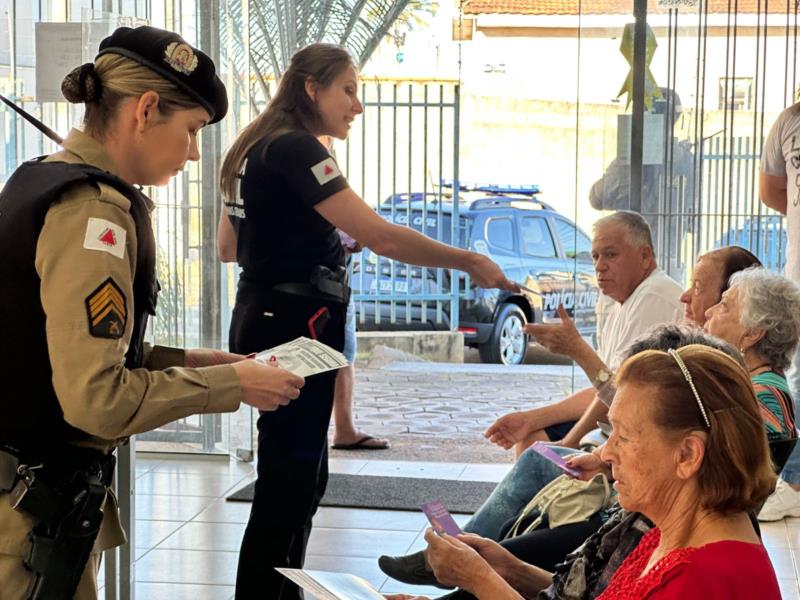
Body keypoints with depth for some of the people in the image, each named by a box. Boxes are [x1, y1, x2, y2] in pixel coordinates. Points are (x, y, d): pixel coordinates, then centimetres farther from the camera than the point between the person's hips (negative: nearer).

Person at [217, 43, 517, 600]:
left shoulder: (261, 147, 15)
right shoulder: (295, 148, -16)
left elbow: (229, 242, 23)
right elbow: (381, 236, -24)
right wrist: (470, 261, -19)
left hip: (271, 321, 10)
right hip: (292, 327, -10)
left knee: (301, 474, 16)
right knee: (287, 481, -6)